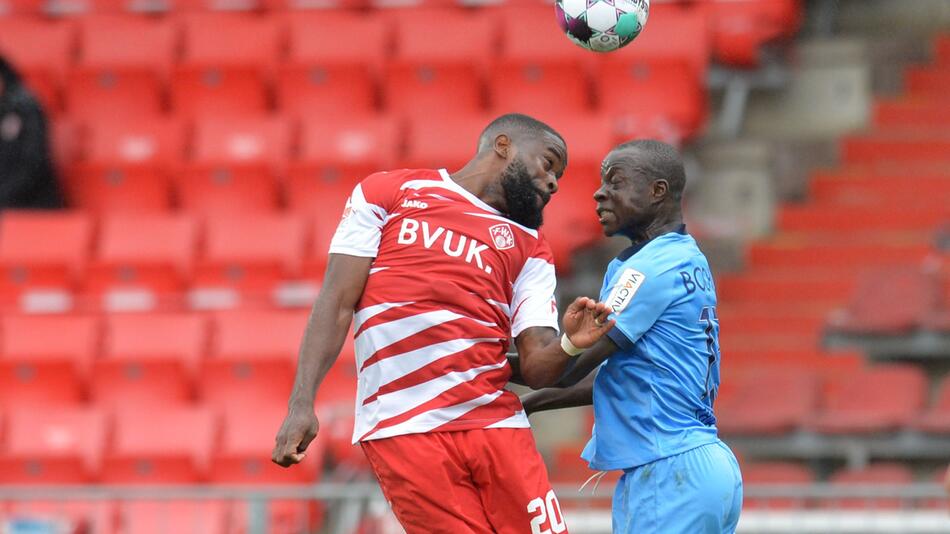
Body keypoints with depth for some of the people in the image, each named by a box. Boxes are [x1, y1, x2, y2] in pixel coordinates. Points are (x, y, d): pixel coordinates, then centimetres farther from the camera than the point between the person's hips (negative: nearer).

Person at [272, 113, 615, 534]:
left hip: (497, 426, 4)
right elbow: (337, 304, 4)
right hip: (403, 431, -4)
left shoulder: (529, 249, 19)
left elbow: (536, 368, 7)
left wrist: (569, 345, -15)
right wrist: (301, 403, -6)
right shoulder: (387, 193, 11)